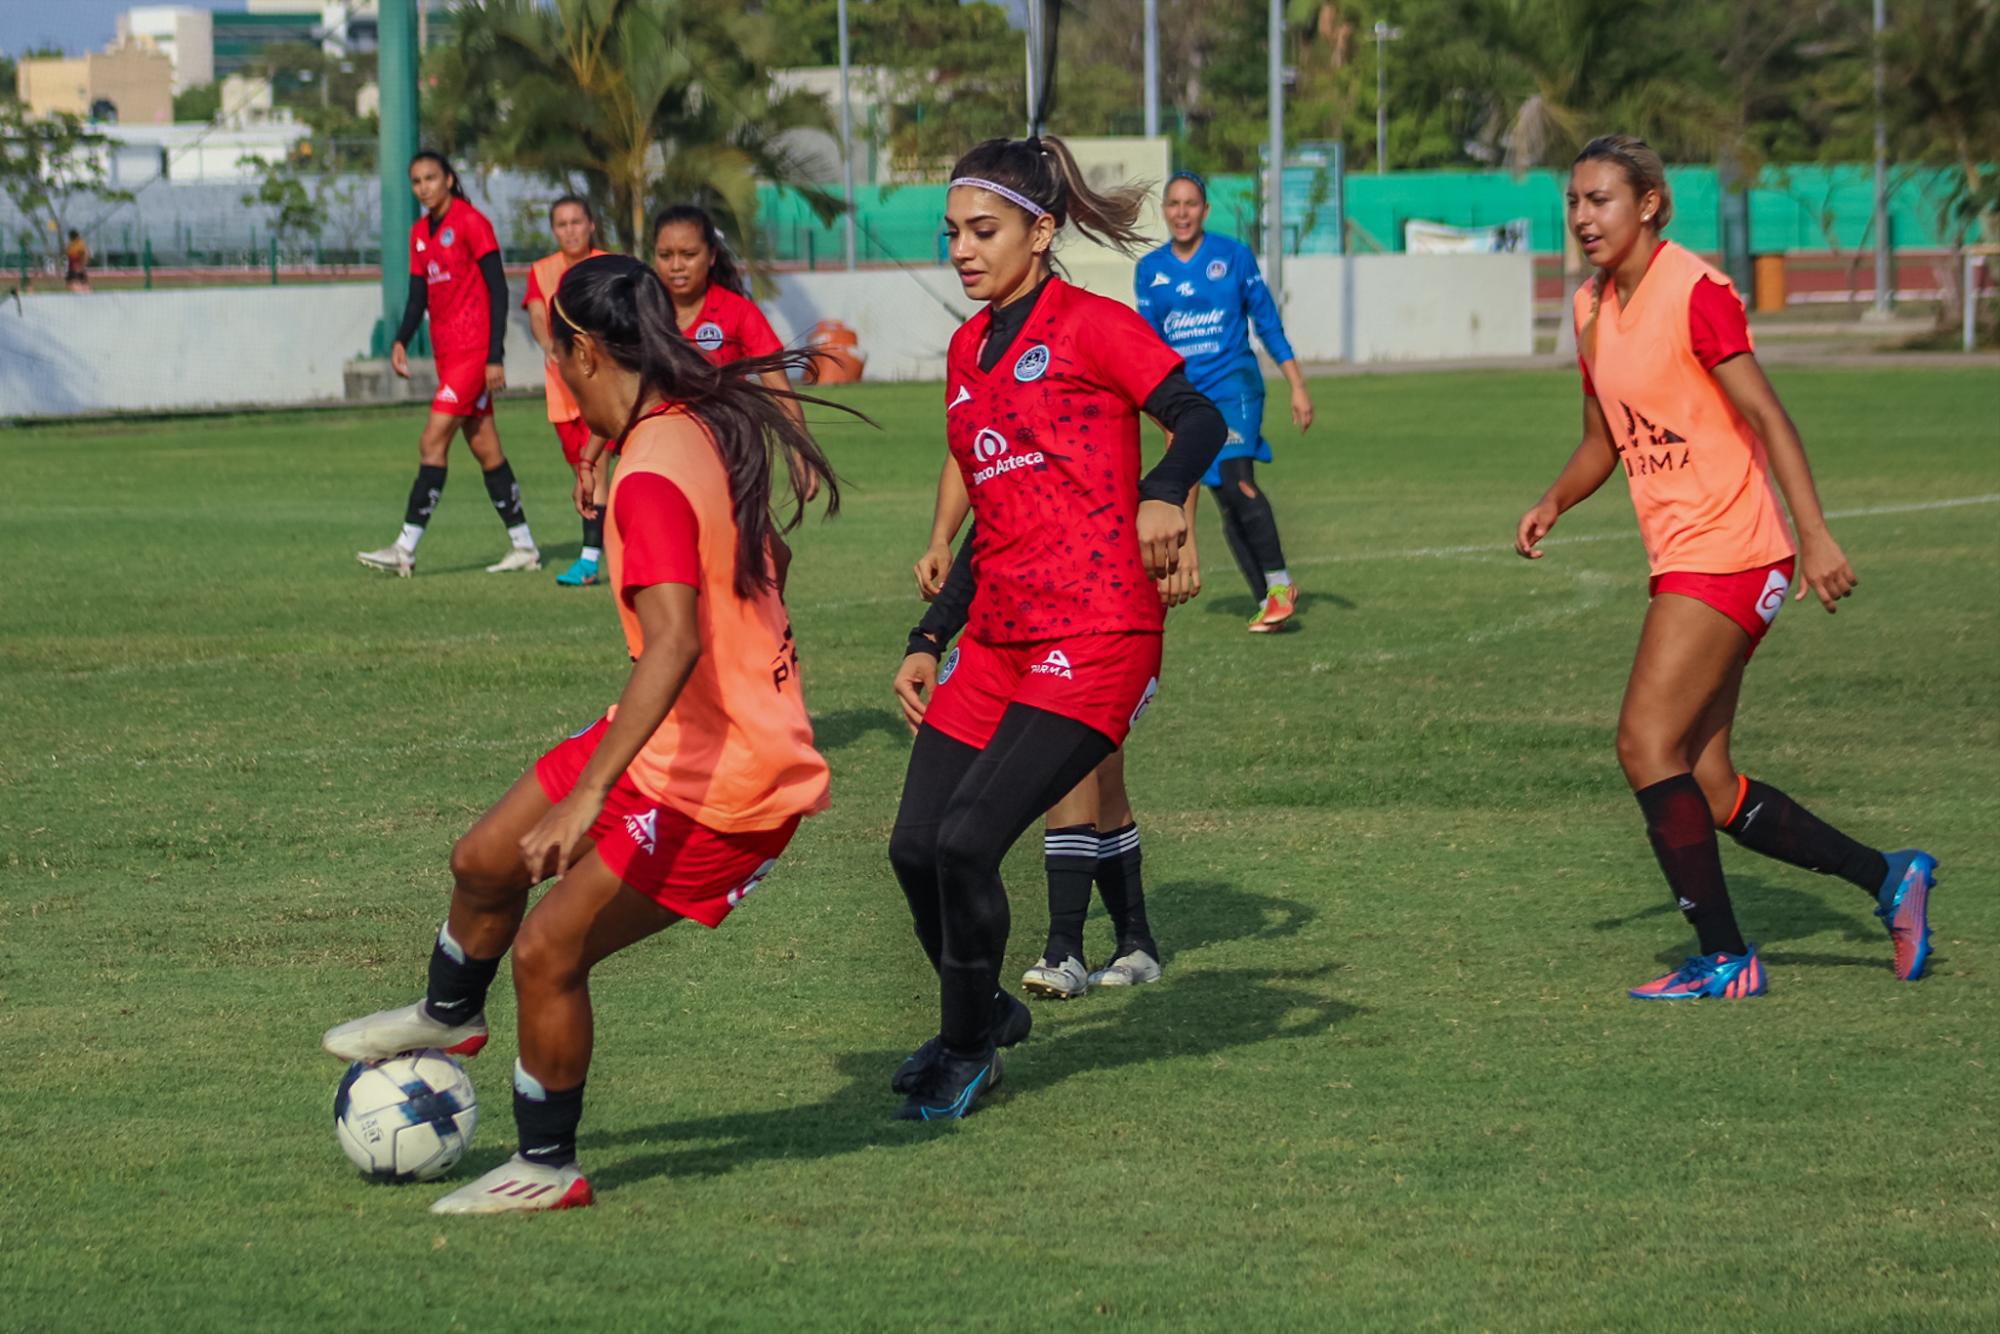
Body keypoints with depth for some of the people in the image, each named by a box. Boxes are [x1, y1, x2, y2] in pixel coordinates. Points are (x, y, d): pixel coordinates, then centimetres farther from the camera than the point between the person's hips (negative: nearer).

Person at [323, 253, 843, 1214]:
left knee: (546, 950, -5)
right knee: (485, 861, 20)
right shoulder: (707, 427, 4)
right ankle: (449, 1016, 48)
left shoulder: (653, 474, -26)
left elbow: (675, 642, -36)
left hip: (715, 786, -10)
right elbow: (764, 561, 20)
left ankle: (547, 1169, 13)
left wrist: (588, 794, -39)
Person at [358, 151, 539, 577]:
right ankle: (523, 546, 16)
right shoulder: (420, 233, 14)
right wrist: (401, 342, -2)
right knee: (486, 450, 10)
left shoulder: (471, 223, -10)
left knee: (432, 443, -13)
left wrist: (495, 356, -17)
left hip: (474, 351, -8)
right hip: (447, 353, 8)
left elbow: (498, 289, -12)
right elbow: (419, 294, 16)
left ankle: (405, 550, -15)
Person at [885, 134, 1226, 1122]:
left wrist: (1163, 497, -31)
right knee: (915, 845, 2)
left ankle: (969, 1051, 4)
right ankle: (983, 1012, 28)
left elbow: (1202, 418, -13)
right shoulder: (970, 347, 16)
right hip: (997, 635, 7)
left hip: (1095, 636, -7)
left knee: (967, 840, -16)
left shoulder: (1090, 326, -5)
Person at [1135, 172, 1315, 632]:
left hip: (1234, 384, -4)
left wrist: (1297, 387, 2)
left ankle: (1280, 583, -16)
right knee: (1226, 505, 2)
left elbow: (1268, 323, 3)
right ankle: (1267, 602, 8)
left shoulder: (1234, 255, 0)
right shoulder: (1151, 270, 8)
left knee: (1237, 481, -24)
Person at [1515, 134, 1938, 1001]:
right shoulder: (1593, 309, 13)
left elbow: (1766, 417, -16)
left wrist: (1814, 535, -23)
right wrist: (1553, 504, 3)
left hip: (1725, 553, -9)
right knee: (1706, 788, 6)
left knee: (1647, 744, -13)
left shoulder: (1695, 293, -12)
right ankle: (1888, 878, 19)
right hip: (1682, 561, 9)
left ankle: (1726, 958, -6)